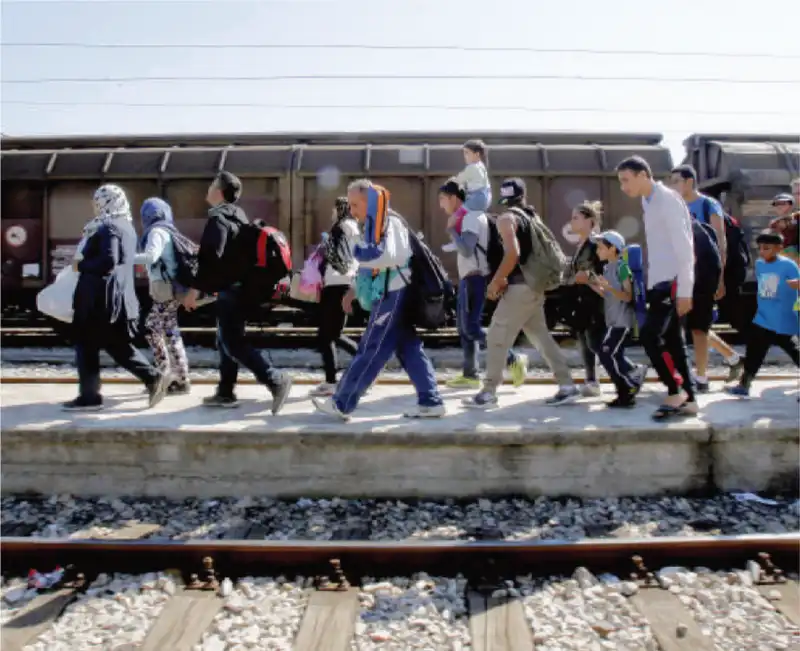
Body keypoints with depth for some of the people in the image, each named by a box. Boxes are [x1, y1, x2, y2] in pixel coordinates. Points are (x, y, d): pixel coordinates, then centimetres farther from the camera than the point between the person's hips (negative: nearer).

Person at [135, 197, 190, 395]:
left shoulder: (156, 232, -8)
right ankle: (165, 374, 18)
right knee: (151, 328, 14)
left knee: (170, 333, -6)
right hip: (167, 289, 9)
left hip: (166, 289, -9)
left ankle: (182, 381, -2)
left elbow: (150, 256, -24)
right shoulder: (167, 232, 19)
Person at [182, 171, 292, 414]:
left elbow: (211, 257, -22)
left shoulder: (218, 217, -13)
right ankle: (225, 393, 20)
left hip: (230, 290, -10)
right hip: (239, 287, 10)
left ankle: (276, 380, -15)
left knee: (233, 343, -9)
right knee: (226, 340, 14)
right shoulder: (237, 216, 17)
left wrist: (195, 289, -19)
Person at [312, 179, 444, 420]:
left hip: (393, 297, -10)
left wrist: (357, 251, -17)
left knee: (369, 352, -3)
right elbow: (371, 265, 25)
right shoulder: (376, 225, 18)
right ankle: (431, 402, 10)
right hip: (396, 296, 10)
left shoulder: (388, 223, -12)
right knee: (410, 349, 8)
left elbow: (388, 257, -27)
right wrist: (353, 291, 21)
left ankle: (340, 404, 5)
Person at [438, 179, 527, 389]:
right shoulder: (465, 217, 15)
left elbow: (466, 251, -25)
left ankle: (514, 360, -5)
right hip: (468, 278, 10)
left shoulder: (471, 217, -15)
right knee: (464, 327, 12)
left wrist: (451, 229, -15)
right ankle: (470, 375, 17)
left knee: (471, 328, -10)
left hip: (475, 278, -10)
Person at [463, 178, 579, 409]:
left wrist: (495, 282, -13)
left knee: (497, 338, -3)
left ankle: (488, 393, 1)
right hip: (535, 287, 8)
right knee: (541, 337, 14)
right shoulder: (532, 217, 18)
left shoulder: (507, 218, -8)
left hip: (520, 287, -8)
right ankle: (567, 386, 14)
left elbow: (512, 254, -21)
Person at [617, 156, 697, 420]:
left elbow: (683, 247, -17)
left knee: (649, 335, -13)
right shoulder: (649, 202, 14)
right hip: (660, 282, 9)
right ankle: (687, 400, 16)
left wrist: (684, 290, -19)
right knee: (671, 341, 9)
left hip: (673, 282, -9)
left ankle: (676, 391, 1)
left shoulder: (667, 199, -12)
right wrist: (650, 282, 11)